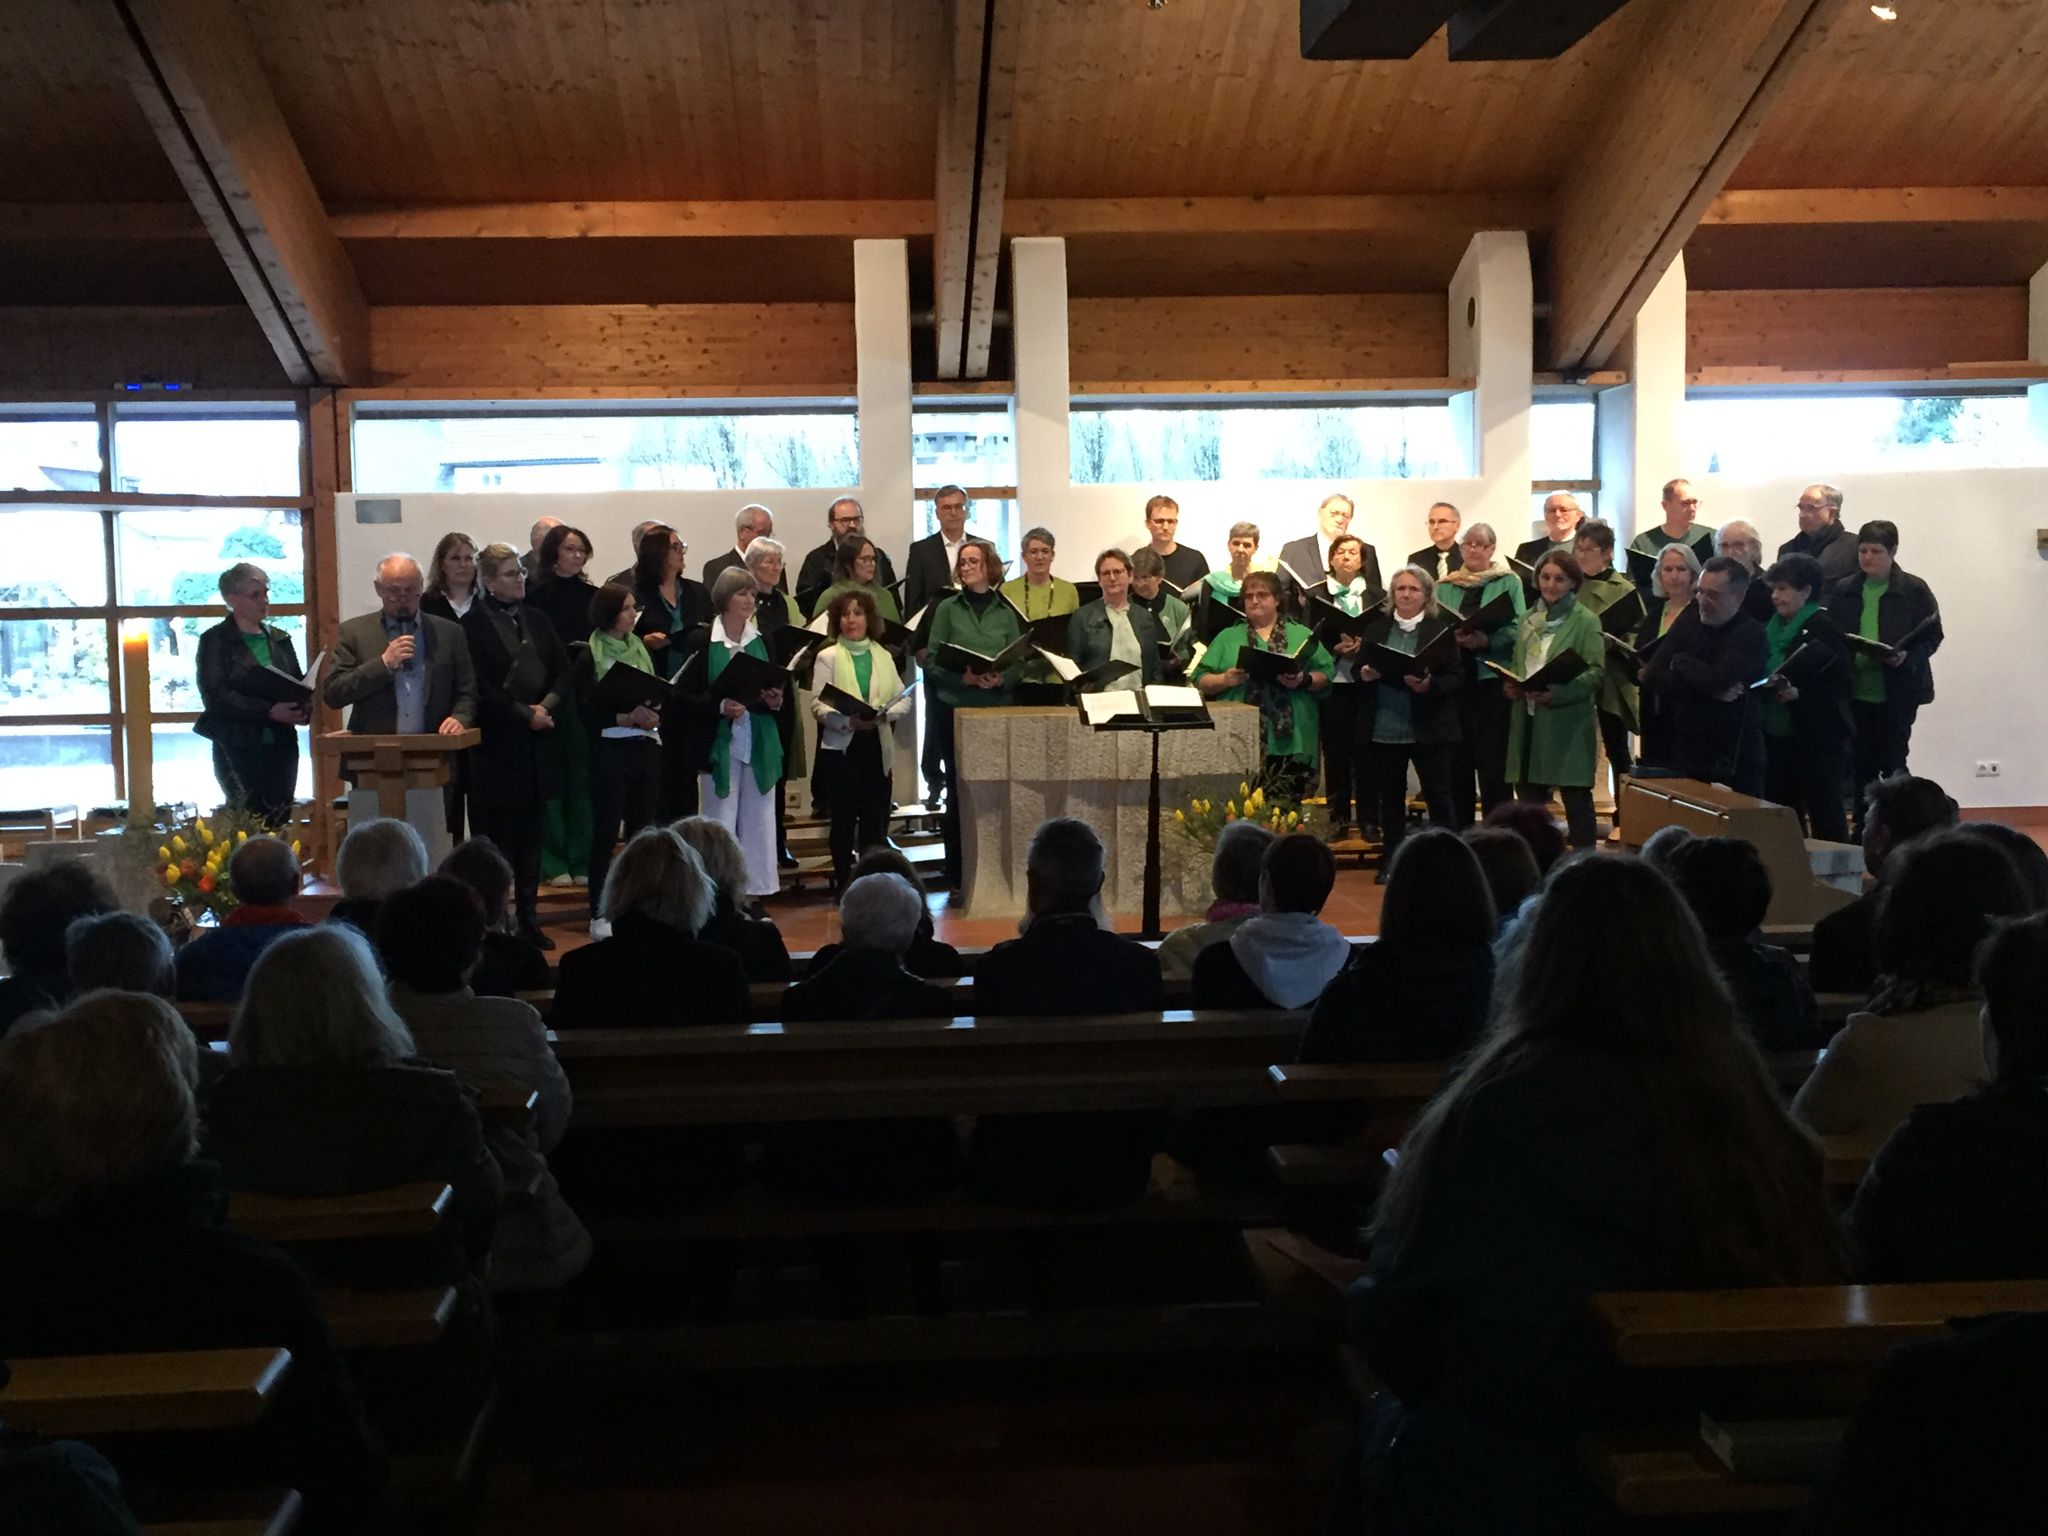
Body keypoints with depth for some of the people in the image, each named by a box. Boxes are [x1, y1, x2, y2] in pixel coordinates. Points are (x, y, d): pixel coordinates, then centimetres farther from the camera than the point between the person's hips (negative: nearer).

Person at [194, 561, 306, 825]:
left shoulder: (279, 639, 15)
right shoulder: (215, 640, 0)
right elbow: (216, 696, -11)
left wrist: (304, 706, -7)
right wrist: (269, 711, -20)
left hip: (281, 746, 5)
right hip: (238, 750, -5)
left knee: (281, 823, 1)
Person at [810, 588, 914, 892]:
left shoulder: (884, 656, 12)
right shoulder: (827, 657, 1)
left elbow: (904, 698, 8)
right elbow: (818, 706, -7)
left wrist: (885, 714, -13)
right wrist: (849, 721, -23)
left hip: (878, 745, 3)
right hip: (841, 746, -3)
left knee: (876, 817, 5)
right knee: (844, 818, 2)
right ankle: (843, 882, 11)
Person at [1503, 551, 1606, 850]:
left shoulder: (1586, 621, -3)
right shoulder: (1527, 620, 14)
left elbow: (1596, 670, -11)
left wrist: (1560, 692, -25)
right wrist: (1510, 685, -3)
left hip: (1567, 721, -5)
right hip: (1528, 720, 6)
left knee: (1576, 797, -1)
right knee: (1528, 794, 9)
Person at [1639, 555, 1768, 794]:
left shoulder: (1751, 634, -8)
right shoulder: (1688, 622, 8)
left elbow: (1716, 679, -24)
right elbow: (1651, 677, -2)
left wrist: (1680, 663, -5)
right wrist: (1709, 689, -13)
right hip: (1682, 756, 5)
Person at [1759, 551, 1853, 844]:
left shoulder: (1823, 629, -10)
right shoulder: (1772, 628, 11)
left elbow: (1839, 685, -14)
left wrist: (1799, 694, -26)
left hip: (1817, 740, -7)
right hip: (1777, 735, 7)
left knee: (1825, 817, -1)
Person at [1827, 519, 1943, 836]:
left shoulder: (1914, 590, -3)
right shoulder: (1844, 591, 6)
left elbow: (1932, 636, -3)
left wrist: (1907, 656, -21)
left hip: (1898, 691, -3)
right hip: (1856, 691, 4)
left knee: (1893, 763, -2)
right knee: (1862, 763, 10)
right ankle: (1863, 828, 21)